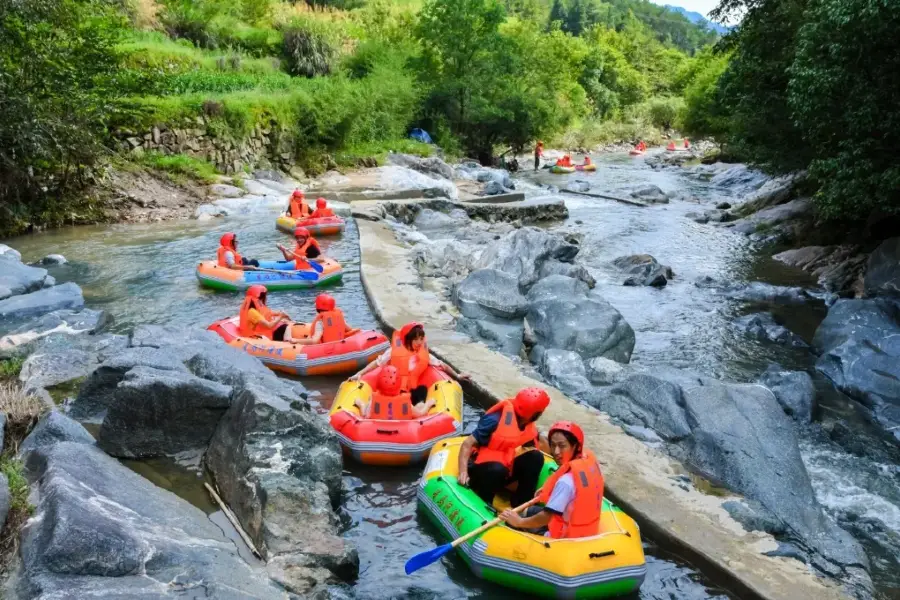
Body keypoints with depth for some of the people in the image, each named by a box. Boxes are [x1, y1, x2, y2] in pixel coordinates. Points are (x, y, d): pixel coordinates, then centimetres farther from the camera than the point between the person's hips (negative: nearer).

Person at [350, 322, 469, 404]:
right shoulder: (394, 352, -5)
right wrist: (359, 374, -11)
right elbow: (377, 363, -3)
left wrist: (457, 376, 16)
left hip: (411, 391, 4)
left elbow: (442, 365, 15)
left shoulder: (424, 354, 5)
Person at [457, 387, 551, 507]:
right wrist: (463, 472, -34)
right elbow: (468, 444, -23)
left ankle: (521, 504, -8)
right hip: (480, 470, -6)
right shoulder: (495, 421, -24)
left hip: (504, 470, 6)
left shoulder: (529, 427, -2)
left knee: (536, 457, -13)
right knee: (498, 470, -39)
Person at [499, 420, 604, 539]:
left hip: (568, 536, -9)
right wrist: (550, 490, 8)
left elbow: (546, 518, -26)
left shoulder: (567, 480, -31)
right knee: (531, 511, 26)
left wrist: (519, 522, -13)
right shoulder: (588, 459, -6)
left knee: (511, 523, -4)